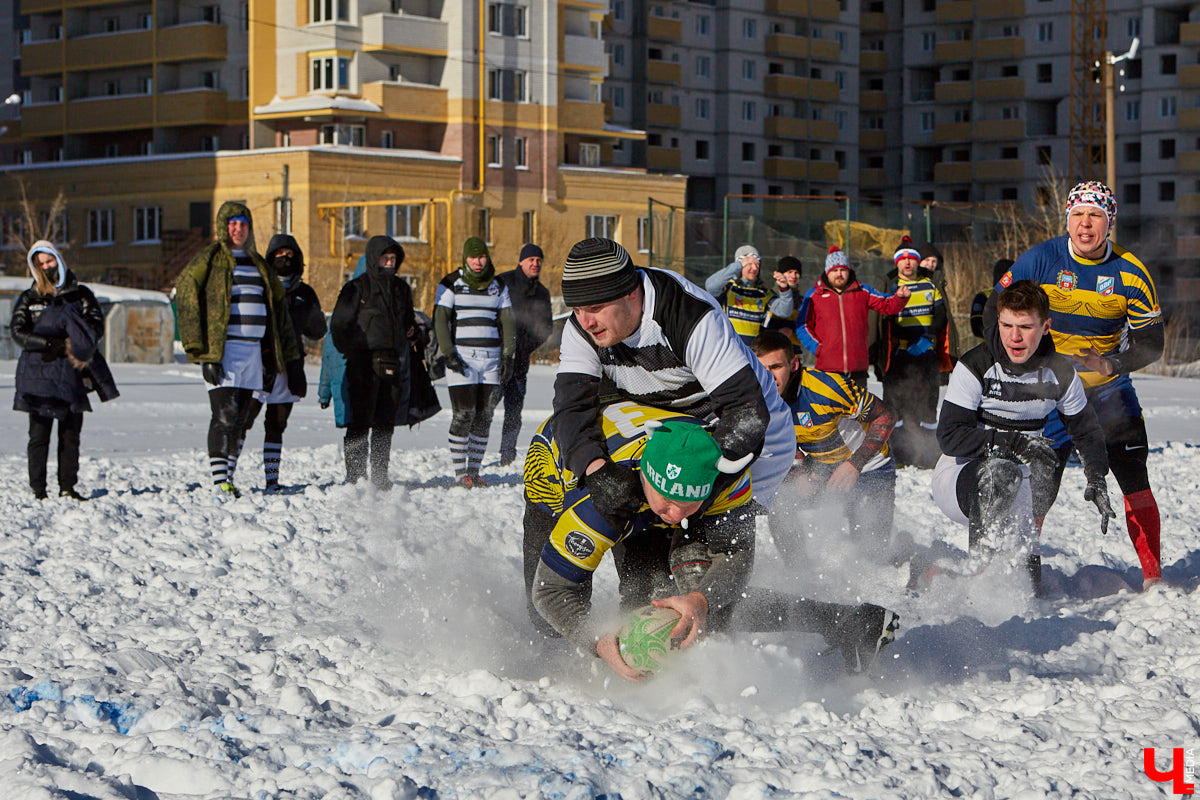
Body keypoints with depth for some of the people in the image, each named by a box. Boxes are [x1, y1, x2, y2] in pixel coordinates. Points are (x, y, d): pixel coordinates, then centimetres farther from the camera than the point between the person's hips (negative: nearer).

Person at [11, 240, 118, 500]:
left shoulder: (80, 295, 11)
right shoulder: (28, 299, 9)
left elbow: (97, 326, 2)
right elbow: (18, 332, -2)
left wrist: (70, 345, -15)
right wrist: (52, 344, -16)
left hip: (72, 373, 1)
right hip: (37, 374, -1)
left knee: (71, 434, 2)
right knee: (39, 434, -4)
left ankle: (67, 487, 8)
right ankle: (38, 490, -3)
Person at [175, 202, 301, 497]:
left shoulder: (257, 264, 19)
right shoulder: (209, 260, -1)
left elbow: (278, 314, 23)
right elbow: (186, 302, -8)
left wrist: (291, 360, 18)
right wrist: (201, 353, -16)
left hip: (253, 350, 6)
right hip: (222, 349, -6)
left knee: (240, 416, 7)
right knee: (225, 414, -14)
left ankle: (226, 476, 13)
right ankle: (219, 480, -14)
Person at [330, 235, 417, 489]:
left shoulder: (401, 288, 16)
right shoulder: (357, 288, -1)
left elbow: (408, 321, 28)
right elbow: (339, 325, 1)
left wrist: (411, 331, 7)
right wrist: (352, 353, -5)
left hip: (392, 363, 5)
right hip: (364, 364, -5)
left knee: (386, 422, 7)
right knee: (361, 420, -9)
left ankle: (380, 473, 14)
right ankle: (355, 473, -6)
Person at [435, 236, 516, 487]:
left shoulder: (498, 287, 13)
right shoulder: (451, 284, 1)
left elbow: (507, 323, 13)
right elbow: (440, 320, -2)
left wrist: (508, 357, 4)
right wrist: (449, 354, -11)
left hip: (491, 359, 4)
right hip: (462, 357, -4)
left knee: (484, 417, 2)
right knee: (464, 415, -10)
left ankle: (474, 470, 9)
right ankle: (460, 473, -3)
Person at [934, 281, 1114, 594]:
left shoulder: (1060, 374, -3)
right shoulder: (974, 368, -16)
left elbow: (1087, 431, 13)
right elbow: (949, 436, -21)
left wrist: (1097, 481, -2)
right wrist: (1014, 442, -31)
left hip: (1016, 490, 4)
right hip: (958, 477, -4)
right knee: (1001, 471, -37)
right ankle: (983, 565, -30)